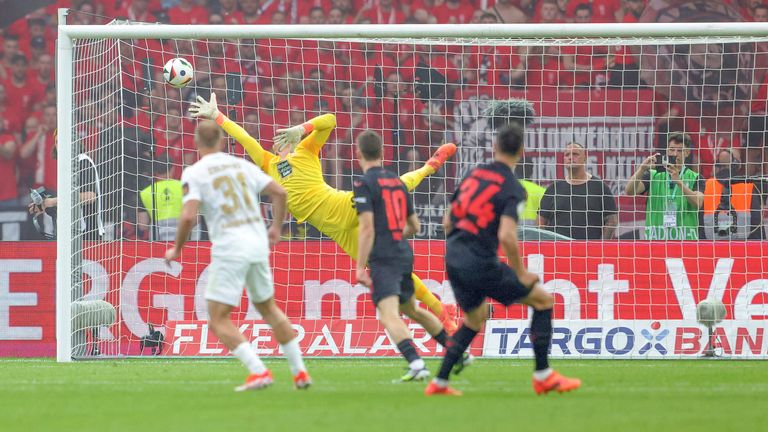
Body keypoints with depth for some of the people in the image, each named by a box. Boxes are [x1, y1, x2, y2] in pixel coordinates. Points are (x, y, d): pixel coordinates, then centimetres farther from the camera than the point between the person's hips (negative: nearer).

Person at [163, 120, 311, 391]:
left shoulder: (194, 173, -5)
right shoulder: (242, 165, 11)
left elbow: (188, 216, -17)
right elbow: (279, 192, 8)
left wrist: (177, 249, -1)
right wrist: (276, 227, 23)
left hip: (229, 249, -6)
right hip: (258, 245, 6)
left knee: (218, 320, -1)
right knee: (269, 308, 23)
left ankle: (259, 371, -16)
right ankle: (300, 372, 22)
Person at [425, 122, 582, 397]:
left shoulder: (473, 174, 10)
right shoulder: (513, 189, -10)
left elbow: (448, 221, 15)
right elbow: (507, 235, -23)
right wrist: (521, 274, -10)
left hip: (453, 258, 7)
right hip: (481, 263, -7)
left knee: (476, 317, 29)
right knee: (543, 300, 7)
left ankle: (439, 382, 23)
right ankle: (543, 376, 7)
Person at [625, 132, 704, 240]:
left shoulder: (695, 178, 7)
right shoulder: (653, 175, 10)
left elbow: (698, 203, -12)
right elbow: (629, 191, -4)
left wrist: (679, 181, -26)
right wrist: (642, 169, -21)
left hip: (685, 239, -1)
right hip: (655, 238, 1)